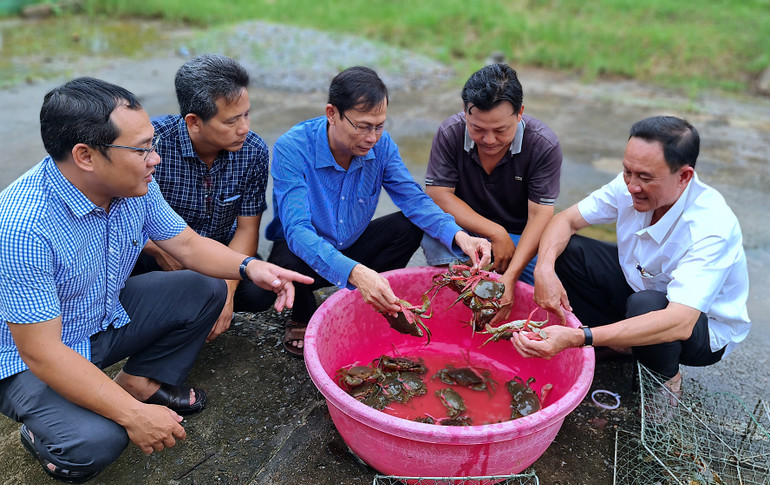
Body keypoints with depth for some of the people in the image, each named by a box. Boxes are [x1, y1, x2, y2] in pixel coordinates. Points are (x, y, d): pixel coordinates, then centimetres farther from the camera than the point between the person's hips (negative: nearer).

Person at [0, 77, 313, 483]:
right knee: (97, 442, -30)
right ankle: (42, 434, 6)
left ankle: (139, 381, 13)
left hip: (107, 316, 7)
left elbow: (188, 244, 0)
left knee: (206, 290, 0)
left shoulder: (135, 186, -13)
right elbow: (41, 352, -31)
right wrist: (134, 416, -31)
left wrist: (249, 266, -19)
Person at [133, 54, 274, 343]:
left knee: (260, 292, -25)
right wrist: (160, 249, -34)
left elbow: (247, 228, -12)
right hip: (159, 249, -1)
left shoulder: (254, 151, -15)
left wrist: (227, 287, -25)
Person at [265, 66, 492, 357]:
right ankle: (303, 320, 1)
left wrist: (458, 235, -33)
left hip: (352, 247, 4)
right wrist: (354, 272, -54)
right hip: (307, 252, -3)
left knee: (411, 225, -18)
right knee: (287, 266, -37)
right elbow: (297, 230, -38)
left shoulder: (379, 144, -14)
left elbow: (414, 200, -13)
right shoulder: (291, 148, -29)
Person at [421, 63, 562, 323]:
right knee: (433, 236, -32)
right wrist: (496, 233, -22)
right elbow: (438, 195, -15)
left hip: (520, 237, 0)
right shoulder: (450, 133, -14)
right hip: (464, 230, 1)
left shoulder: (544, 145, -17)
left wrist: (510, 276, -32)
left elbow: (540, 216, -19)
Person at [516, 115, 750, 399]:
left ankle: (665, 379, -4)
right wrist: (544, 268, -34)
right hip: (636, 285, 5)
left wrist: (576, 338, -55)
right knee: (564, 249, -14)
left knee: (646, 305, -39)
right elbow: (566, 219, -11)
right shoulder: (631, 186, -19)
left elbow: (679, 323, -45)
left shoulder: (712, 227, -36)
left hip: (703, 325, -5)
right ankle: (618, 342, 3)